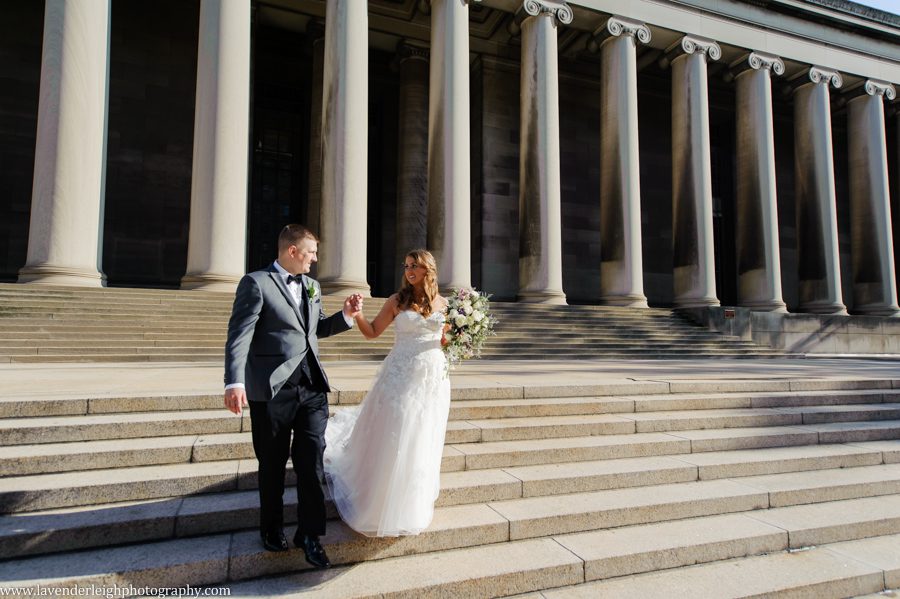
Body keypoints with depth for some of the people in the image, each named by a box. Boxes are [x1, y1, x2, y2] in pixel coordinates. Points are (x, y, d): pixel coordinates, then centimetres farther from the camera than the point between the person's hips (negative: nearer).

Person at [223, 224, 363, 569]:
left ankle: (310, 534, 18)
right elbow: (239, 336, -13)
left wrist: (346, 316, 6)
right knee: (272, 464, 12)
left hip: (312, 386, 5)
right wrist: (234, 382, -23)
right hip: (272, 388, -4)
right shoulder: (256, 282, -6)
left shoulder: (312, 287, 14)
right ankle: (272, 528, 33)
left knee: (311, 461, 4)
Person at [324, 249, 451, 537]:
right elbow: (372, 332, 3)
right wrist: (357, 314, -14)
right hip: (400, 376, -2)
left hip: (433, 378, 2)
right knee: (392, 441, 3)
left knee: (423, 443, 11)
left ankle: (414, 506, 33)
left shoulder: (442, 303, 5)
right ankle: (382, 505, 26)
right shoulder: (397, 301, -1)